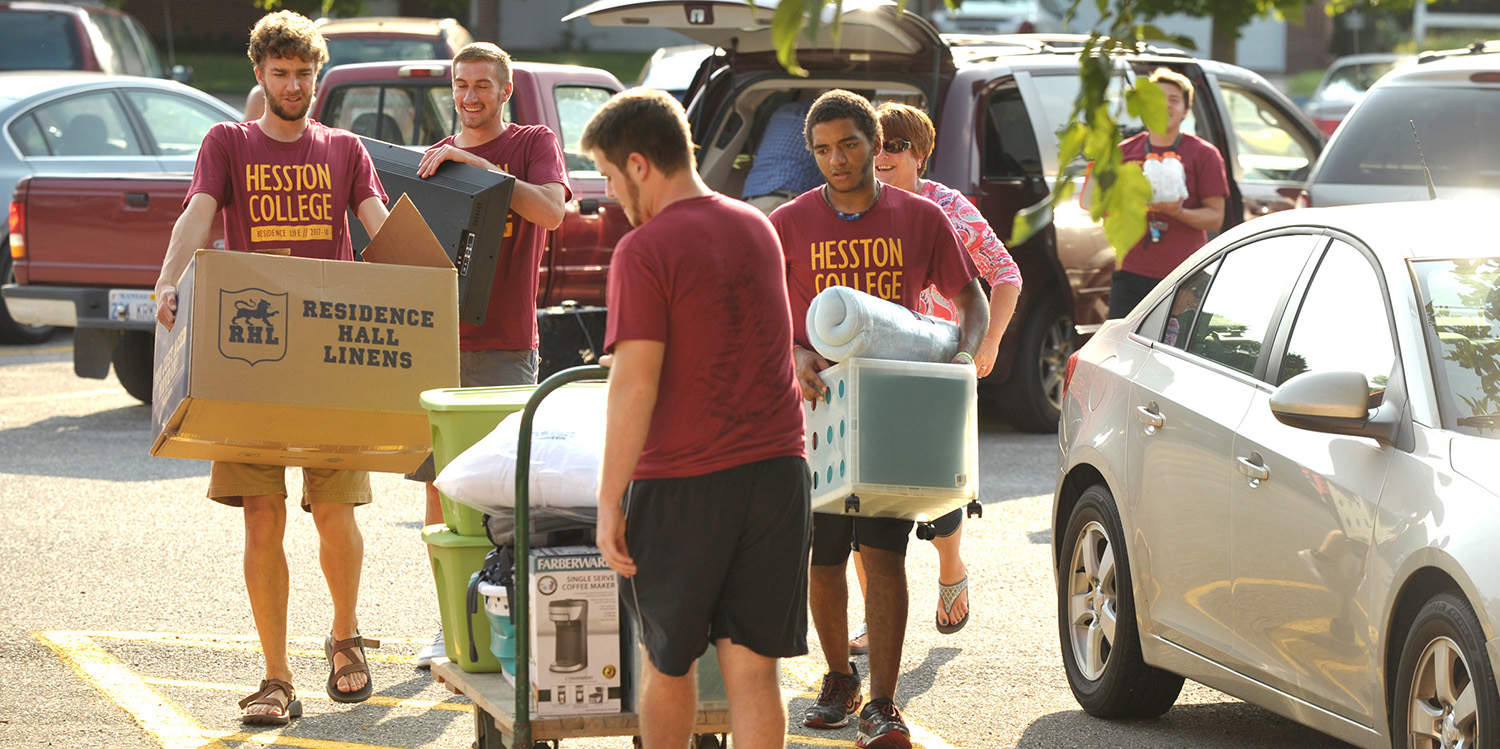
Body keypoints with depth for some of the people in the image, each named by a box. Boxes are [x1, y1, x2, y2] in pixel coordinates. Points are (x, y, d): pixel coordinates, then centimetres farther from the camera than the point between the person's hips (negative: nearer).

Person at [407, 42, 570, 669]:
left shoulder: (534, 144, 3)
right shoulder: (436, 157, 16)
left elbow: (551, 211, -15)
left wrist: (476, 166, -20)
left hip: (504, 346, -4)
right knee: (440, 485, 5)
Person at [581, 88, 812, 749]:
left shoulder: (645, 252, -11)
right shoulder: (757, 229, 11)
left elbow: (634, 386, -16)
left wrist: (609, 501, -12)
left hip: (686, 482, -5)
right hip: (778, 471, 5)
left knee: (668, 663, 13)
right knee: (752, 666, 4)